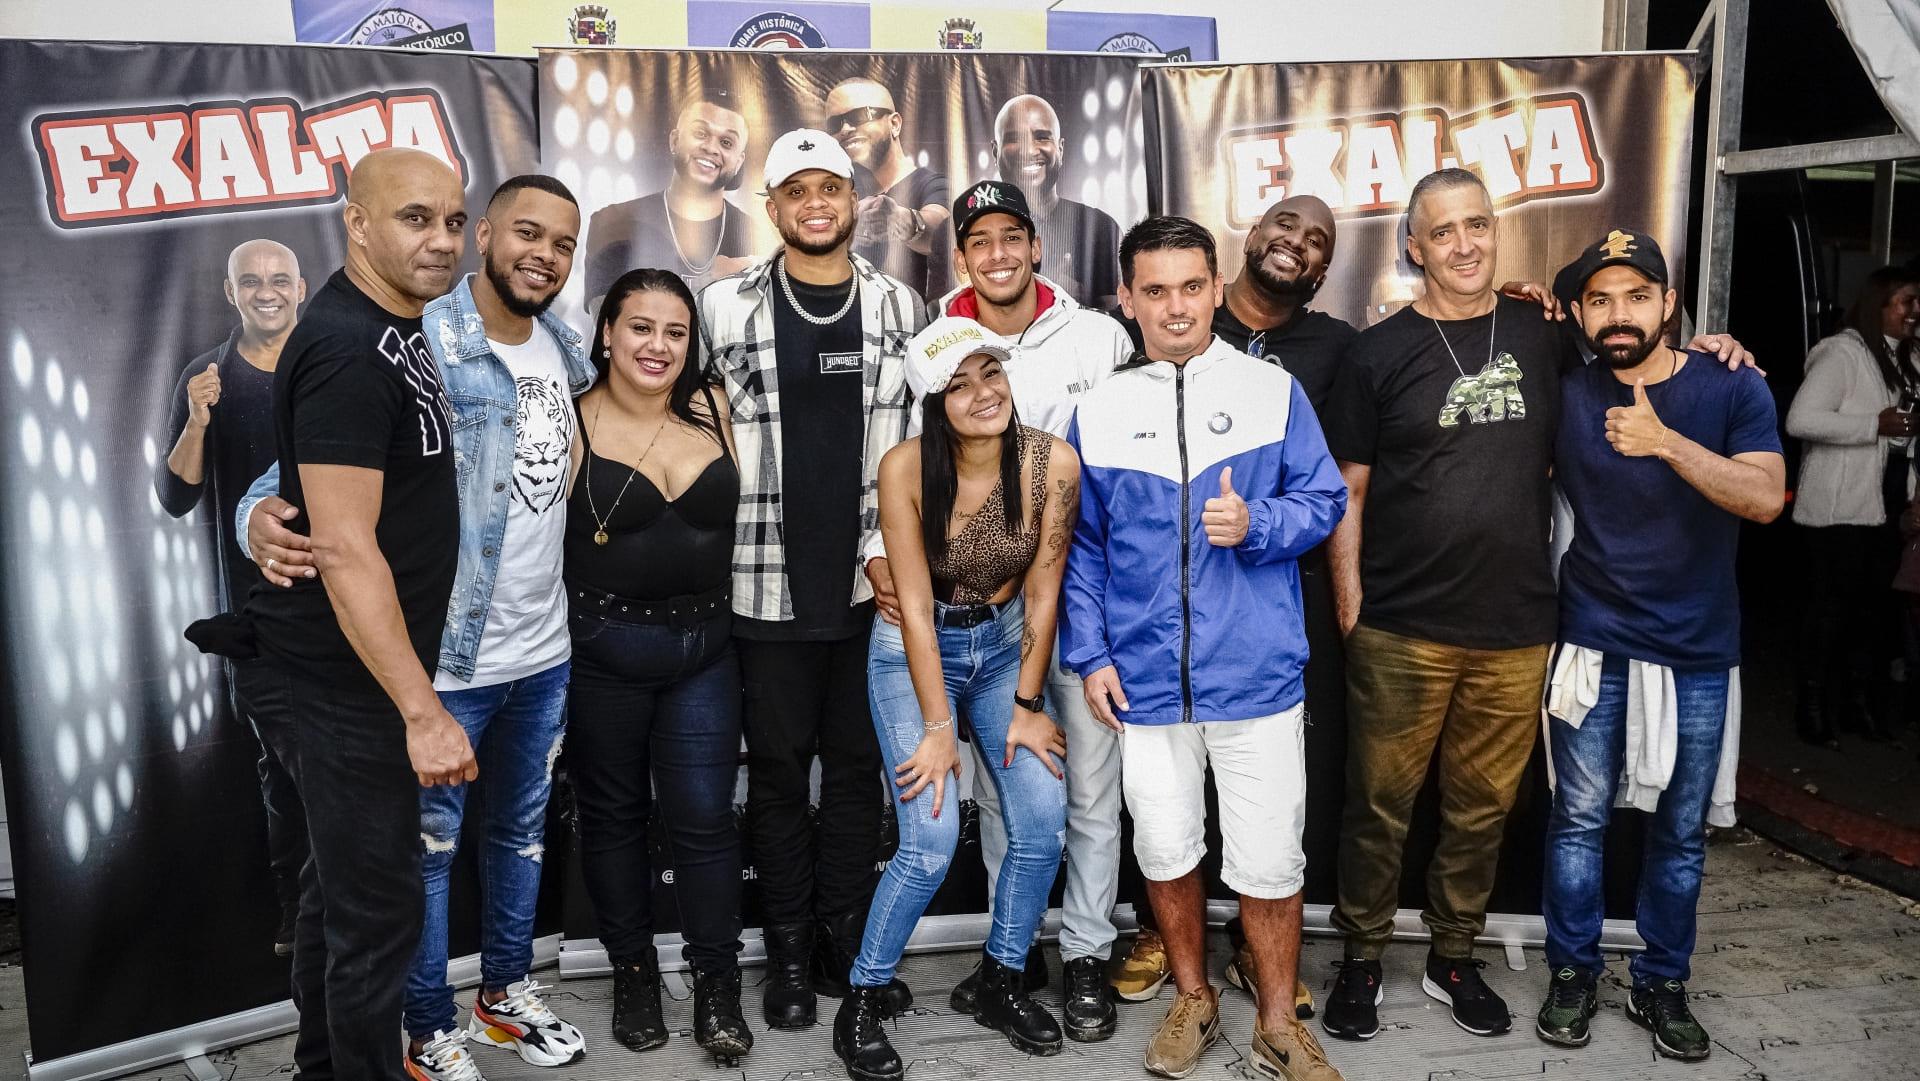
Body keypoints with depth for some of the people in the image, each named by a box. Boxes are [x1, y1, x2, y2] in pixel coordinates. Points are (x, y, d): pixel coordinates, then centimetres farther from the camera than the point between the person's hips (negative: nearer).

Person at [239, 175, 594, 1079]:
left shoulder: (563, 345, 5)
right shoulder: (419, 342, -16)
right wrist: (264, 512, -38)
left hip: (544, 652, 7)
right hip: (445, 659, -7)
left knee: (522, 830, 20)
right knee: (428, 847, 9)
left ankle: (506, 997, 40)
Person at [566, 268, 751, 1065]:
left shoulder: (714, 411, 3)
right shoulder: (572, 423, -6)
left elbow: (740, 512, 13)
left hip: (705, 646, 2)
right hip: (602, 651, -2)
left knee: (705, 817, 3)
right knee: (613, 814, 12)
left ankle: (717, 984, 19)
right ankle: (633, 972, 29)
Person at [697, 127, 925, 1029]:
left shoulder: (901, 309, 5)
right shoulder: (723, 308, -1)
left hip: (872, 580, 2)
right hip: (769, 582, -1)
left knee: (858, 762, 10)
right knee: (778, 768, 8)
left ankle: (847, 945, 25)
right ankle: (791, 954, 23)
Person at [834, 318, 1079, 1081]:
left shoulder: (1052, 462, -16)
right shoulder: (905, 469, -21)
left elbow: (1042, 591, -8)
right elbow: (915, 606, -18)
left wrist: (1026, 705, -4)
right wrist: (938, 727, -16)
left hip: (1005, 646, 3)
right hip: (913, 653, -3)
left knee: (1044, 820, -7)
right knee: (932, 839, -14)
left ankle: (1001, 981, 18)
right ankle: (861, 1001, 9)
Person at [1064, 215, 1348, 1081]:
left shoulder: (1273, 391, 0)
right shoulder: (1098, 411, 4)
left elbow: (1323, 501, 3)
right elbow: (1081, 547, 8)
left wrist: (1256, 523, -17)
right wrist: (1089, 654, 1)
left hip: (1257, 673, -1)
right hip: (1146, 678, 2)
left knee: (1268, 861, 5)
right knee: (1166, 853, 14)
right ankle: (1193, 1001, 36)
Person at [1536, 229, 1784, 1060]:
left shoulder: (1734, 390, -4)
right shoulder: (1566, 396, 0)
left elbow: (1765, 498, -18)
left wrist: (1666, 442, -28)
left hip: (1699, 654, 0)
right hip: (1594, 646, 0)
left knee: (1681, 830, 10)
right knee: (1579, 818, 5)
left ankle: (1662, 984, 26)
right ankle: (1572, 973, 21)